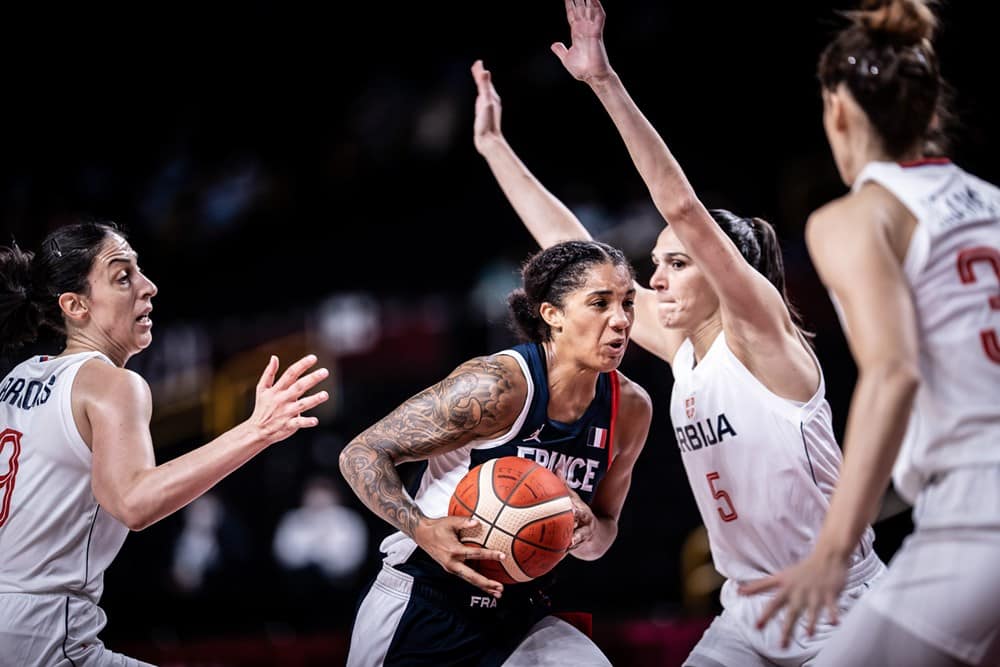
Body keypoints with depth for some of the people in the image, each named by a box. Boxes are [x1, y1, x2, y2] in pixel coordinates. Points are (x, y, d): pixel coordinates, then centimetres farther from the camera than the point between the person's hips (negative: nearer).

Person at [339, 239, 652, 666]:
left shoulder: (631, 409, -2)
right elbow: (361, 454, -15)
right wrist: (423, 530, -30)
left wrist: (588, 532, -12)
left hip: (522, 619, 5)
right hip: (425, 607, -5)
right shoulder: (496, 386, -20)